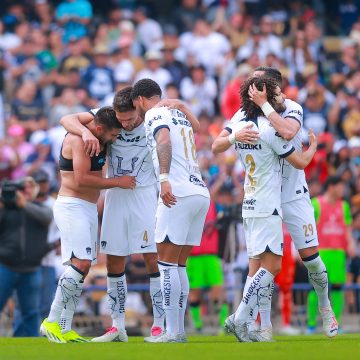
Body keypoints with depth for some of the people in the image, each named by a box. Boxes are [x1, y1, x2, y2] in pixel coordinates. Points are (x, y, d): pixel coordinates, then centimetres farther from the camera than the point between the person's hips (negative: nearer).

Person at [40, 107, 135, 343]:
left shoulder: (99, 139, 11)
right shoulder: (80, 139, -16)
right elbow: (81, 180, -22)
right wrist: (118, 182, -16)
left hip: (88, 209, 10)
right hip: (72, 206, -10)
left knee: (83, 268, 5)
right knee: (81, 264, -19)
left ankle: (65, 328, 4)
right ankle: (52, 322, -16)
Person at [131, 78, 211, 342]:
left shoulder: (155, 114, -1)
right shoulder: (180, 114, 24)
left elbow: (164, 140, -20)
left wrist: (165, 178, -31)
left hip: (179, 194, -8)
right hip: (202, 193, 8)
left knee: (167, 263, -5)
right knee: (179, 265, 12)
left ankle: (173, 331, -9)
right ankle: (179, 329, 11)